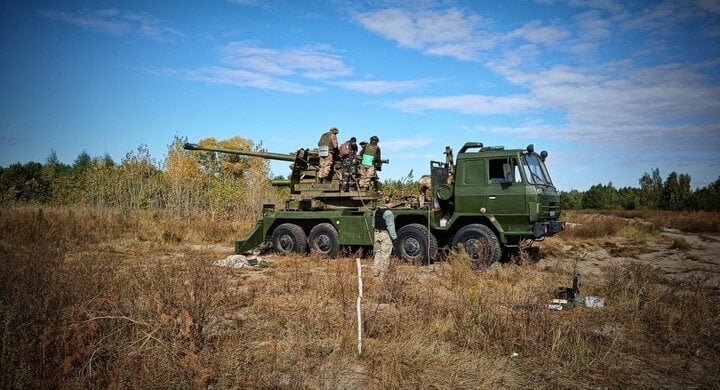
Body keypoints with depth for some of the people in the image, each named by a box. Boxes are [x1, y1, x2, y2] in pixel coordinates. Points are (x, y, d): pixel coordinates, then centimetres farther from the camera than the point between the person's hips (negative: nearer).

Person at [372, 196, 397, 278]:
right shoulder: (388, 212, -16)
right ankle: (382, 275, 6)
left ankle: (375, 273, 20)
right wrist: (394, 238, -14)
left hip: (377, 234, 7)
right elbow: (390, 226, -18)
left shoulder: (376, 210, 8)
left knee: (377, 254, 16)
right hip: (386, 235, -7)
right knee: (385, 255, 2)